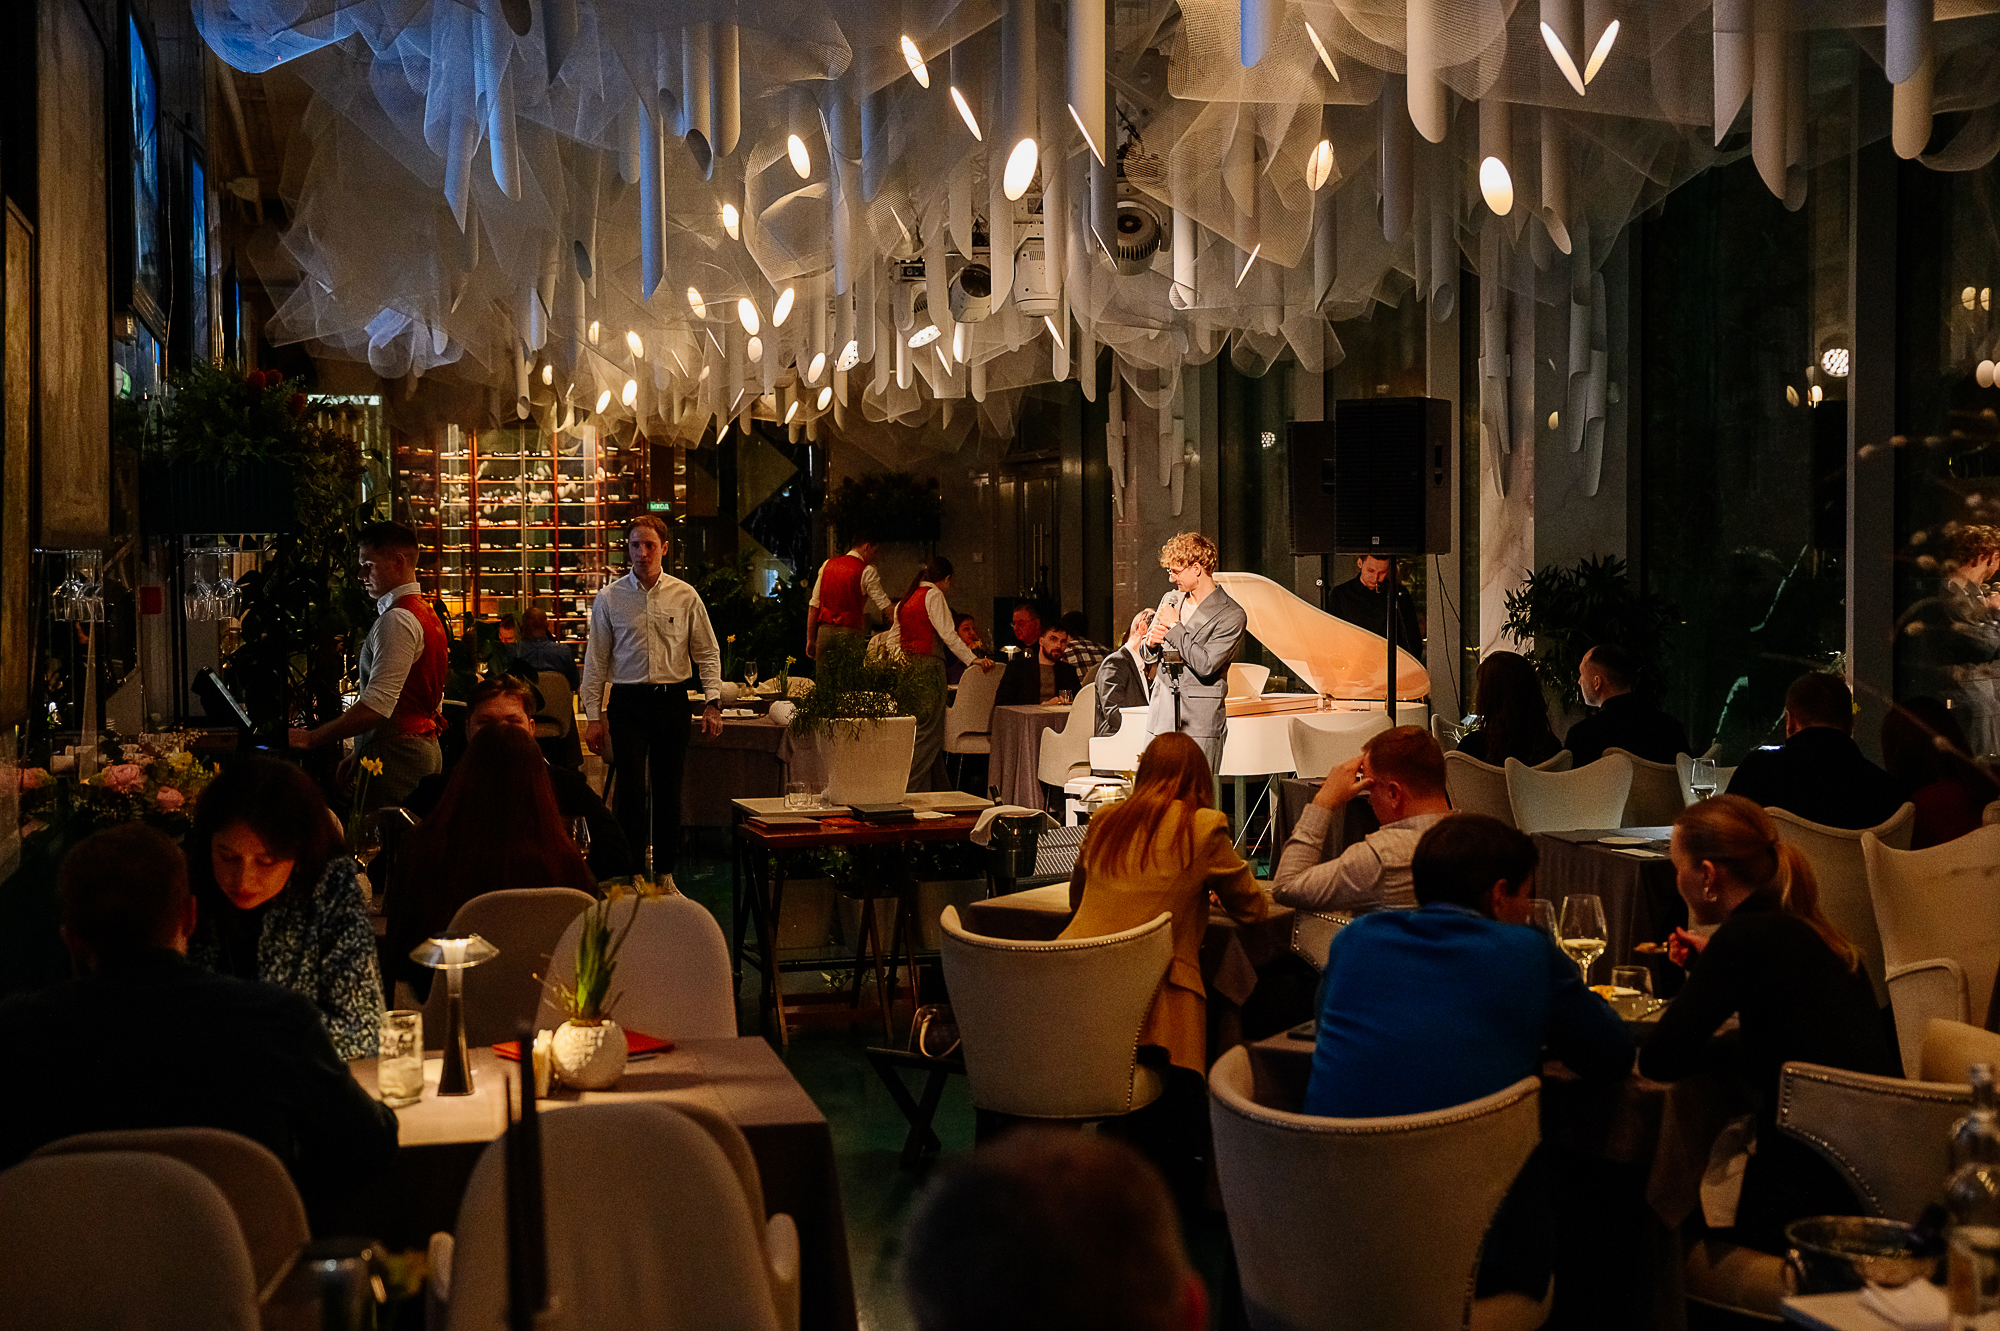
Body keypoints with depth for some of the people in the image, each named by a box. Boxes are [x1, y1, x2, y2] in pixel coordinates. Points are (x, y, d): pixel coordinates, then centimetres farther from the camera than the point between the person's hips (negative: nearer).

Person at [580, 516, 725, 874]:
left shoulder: (685, 596, 4)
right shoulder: (609, 598, 3)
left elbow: (708, 653, 7)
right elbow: (596, 660, 5)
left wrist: (712, 703, -4)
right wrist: (594, 715, 0)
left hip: (672, 700, 1)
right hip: (627, 701, -1)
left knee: (668, 793, 7)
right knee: (630, 791, -9)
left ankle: (665, 874, 18)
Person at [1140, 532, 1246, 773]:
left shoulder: (1231, 616, -7)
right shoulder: (1170, 600, 13)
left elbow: (1205, 665, -19)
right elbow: (1147, 657, 23)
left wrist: (1174, 626, -11)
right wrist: (1151, 643, -2)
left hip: (1200, 726, -6)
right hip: (1161, 719, 6)